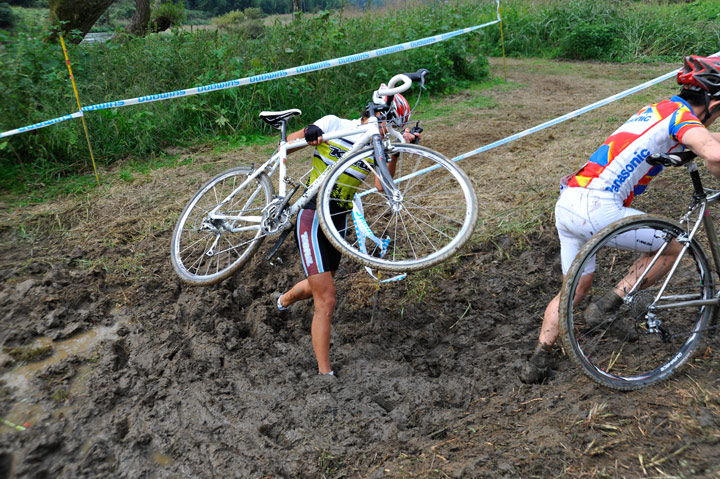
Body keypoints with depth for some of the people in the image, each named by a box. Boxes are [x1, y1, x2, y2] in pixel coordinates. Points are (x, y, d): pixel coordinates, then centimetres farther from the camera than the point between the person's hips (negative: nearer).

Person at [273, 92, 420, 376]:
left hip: (337, 223, 7)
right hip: (312, 217, -7)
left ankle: (284, 300, 61)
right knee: (327, 302, -11)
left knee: (319, 286, 27)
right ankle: (325, 371, 1)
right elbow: (287, 143, -2)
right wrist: (307, 136, -23)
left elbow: (381, 185, -12)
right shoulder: (333, 125, -8)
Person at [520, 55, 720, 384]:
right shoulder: (681, 116, -1)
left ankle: (539, 357, 15)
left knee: (576, 288, 19)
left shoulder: (656, 109, 24)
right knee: (673, 247, 13)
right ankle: (608, 306, 10)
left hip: (566, 203, 8)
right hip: (597, 208, -8)